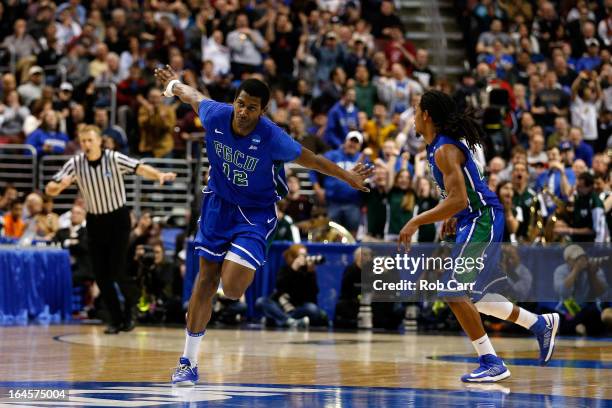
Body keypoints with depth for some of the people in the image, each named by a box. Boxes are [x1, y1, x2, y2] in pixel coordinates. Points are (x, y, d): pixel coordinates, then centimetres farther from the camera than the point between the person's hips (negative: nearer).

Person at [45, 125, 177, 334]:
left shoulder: (114, 159, -14)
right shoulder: (75, 164, -6)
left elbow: (140, 168, -27)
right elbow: (50, 189, -7)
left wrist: (160, 175, -46)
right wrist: (60, 185, -30)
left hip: (118, 219, -3)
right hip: (95, 221, 3)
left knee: (117, 271, -11)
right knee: (100, 275, 0)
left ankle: (129, 313, 13)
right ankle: (116, 319, 13)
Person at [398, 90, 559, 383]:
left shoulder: (445, 150, -18)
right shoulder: (436, 146, 13)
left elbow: (458, 199, -26)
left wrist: (416, 222, -25)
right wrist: (454, 216, 23)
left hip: (481, 221, -10)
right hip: (475, 220, 10)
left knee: (454, 293, -13)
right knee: (469, 294, 18)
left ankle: (491, 363, -10)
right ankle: (540, 324, 27)